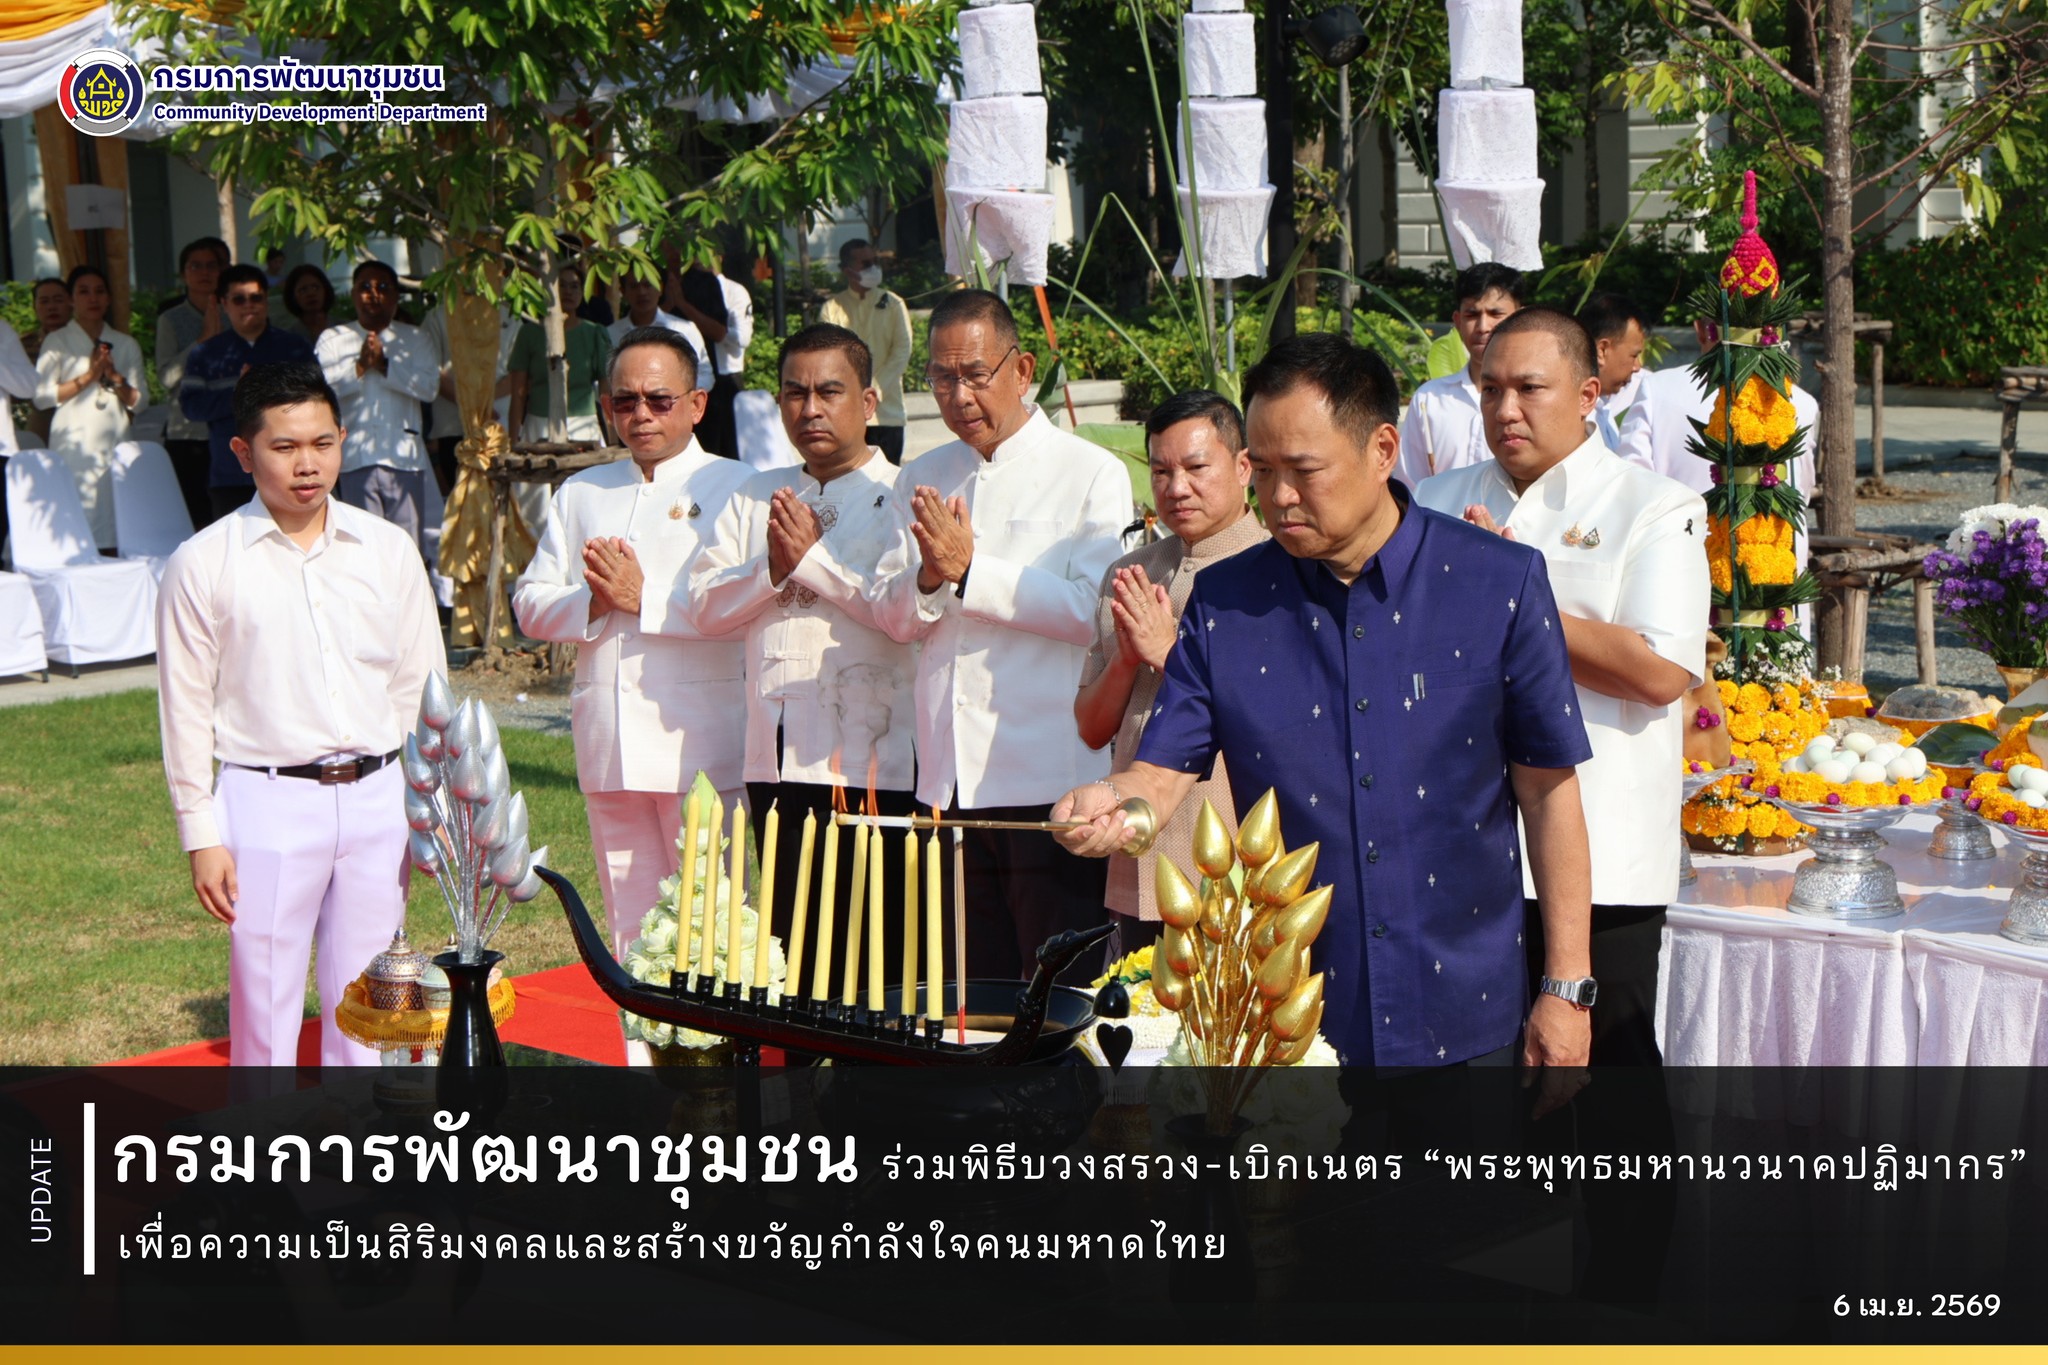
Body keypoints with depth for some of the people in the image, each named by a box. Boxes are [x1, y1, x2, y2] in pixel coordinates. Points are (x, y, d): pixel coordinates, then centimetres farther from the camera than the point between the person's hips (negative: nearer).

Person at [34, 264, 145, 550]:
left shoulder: (126, 345, 16)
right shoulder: (57, 342, 6)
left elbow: (139, 402, 12)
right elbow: (42, 396, -5)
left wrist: (115, 378, -6)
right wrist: (88, 377, -9)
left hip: (115, 446, 3)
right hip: (74, 448, -3)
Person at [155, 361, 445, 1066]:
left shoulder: (387, 550, 6)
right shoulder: (203, 564, -2)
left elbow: (422, 688, 11)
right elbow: (186, 709, 0)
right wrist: (201, 836, -3)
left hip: (376, 796, 3)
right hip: (268, 801, -3)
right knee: (264, 1012, 1)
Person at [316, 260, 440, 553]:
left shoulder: (412, 338, 15)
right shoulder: (333, 339, 14)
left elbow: (429, 385, -2)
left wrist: (385, 364, -8)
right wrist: (360, 366, -10)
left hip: (404, 458, 1)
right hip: (357, 459, 0)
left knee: (409, 546, -2)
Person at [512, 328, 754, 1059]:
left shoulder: (733, 488, 1)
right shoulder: (580, 493, 18)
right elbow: (532, 602, 12)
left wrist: (645, 599, -15)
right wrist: (592, 601, -7)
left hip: (699, 743, -5)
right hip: (609, 744, 5)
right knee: (629, 927, 10)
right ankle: (641, 1060, 16)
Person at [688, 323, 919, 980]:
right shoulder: (756, 497, 17)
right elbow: (707, 605, 9)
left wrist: (814, 558, -12)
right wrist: (773, 568, -7)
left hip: (874, 761, -5)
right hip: (778, 762, 5)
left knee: (880, 958, -3)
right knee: (789, 950, 11)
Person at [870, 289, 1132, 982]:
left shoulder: (1093, 475, -1)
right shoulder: (922, 480, 16)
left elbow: (1093, 610, -13)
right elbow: (892, 615, 11)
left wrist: (969, 571, -13)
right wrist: (929, 578, -11)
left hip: (1050, 779, -5)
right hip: (950, 778, 5)